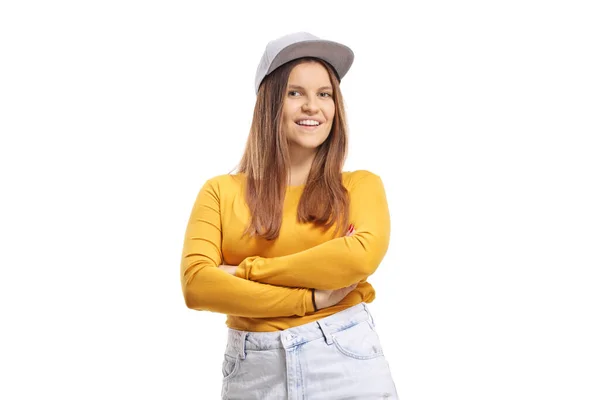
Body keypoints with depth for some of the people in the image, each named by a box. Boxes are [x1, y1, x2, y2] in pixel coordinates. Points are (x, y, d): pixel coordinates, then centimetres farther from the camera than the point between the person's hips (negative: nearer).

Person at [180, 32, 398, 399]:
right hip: (254, 370, 1)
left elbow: (362, 256, -16)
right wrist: (312, 298, -13)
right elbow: (196, 284, -9)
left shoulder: (360, 185, 3)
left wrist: (247, 273, -12)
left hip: (346, 361, 0)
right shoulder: (221, 191, 3)